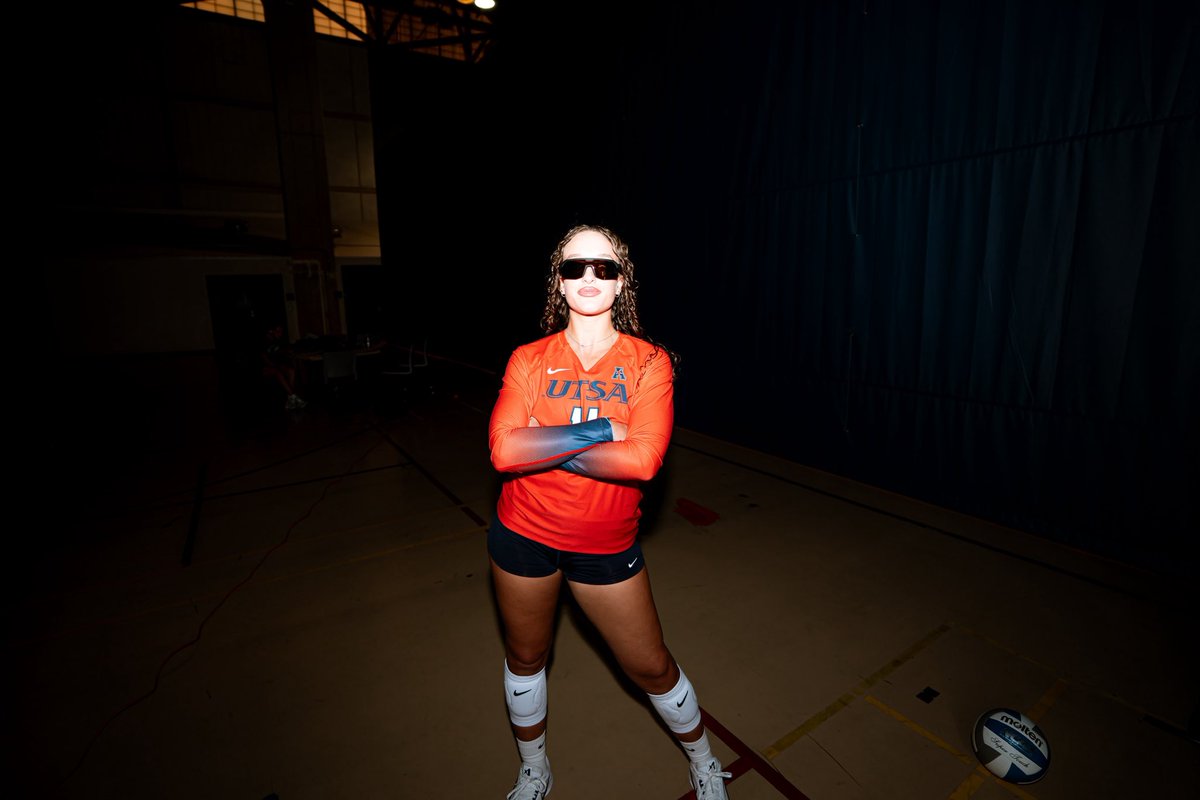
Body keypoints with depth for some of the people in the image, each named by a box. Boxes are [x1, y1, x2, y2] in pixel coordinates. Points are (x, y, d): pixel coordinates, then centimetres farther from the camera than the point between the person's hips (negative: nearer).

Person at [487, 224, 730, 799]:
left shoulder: (649, 362, -10)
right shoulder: (529, 360, -6)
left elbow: (644, 459, -25)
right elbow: (502, 450, -21)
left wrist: (545, 445, -19)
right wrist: (600, 429, -23)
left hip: (606, 546, -1)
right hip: (523, 535, 2)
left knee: (650, 666, 14)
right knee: (525, 658, 22)